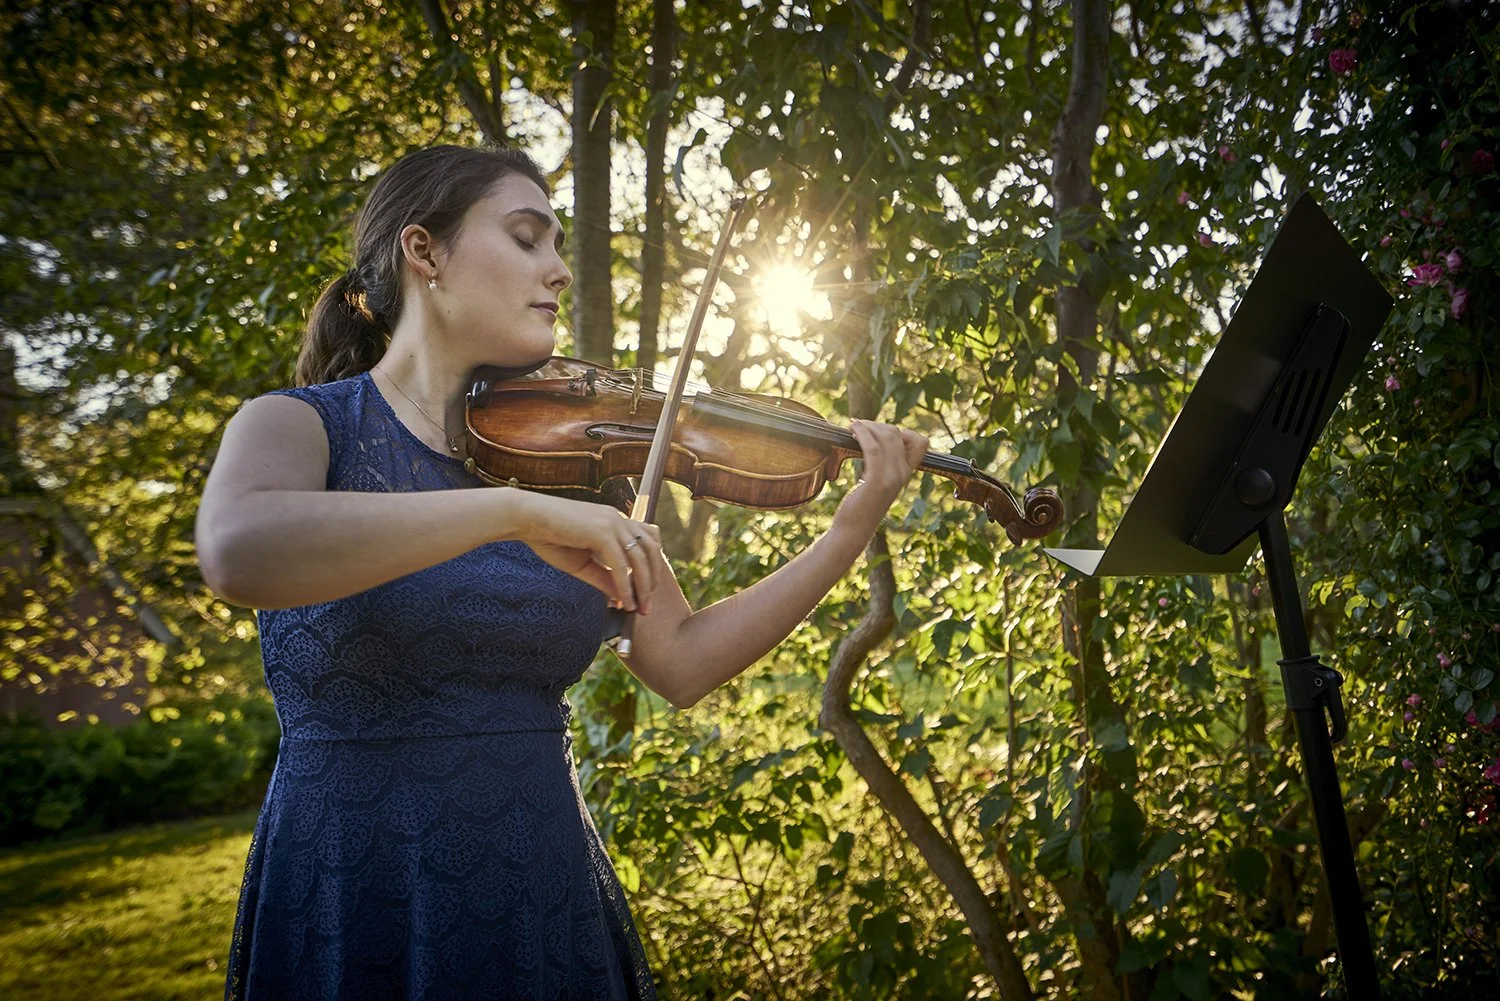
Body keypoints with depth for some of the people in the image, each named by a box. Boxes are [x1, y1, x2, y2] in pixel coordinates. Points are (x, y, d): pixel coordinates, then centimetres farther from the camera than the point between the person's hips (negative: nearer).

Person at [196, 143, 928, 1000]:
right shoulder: (301, 424, -7)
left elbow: (683, 664, 1)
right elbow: (238, 553, -30)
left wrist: (853, 529, -5)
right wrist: (521, 509, -32)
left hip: (552, 901, 4)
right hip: (349, 909, -4)